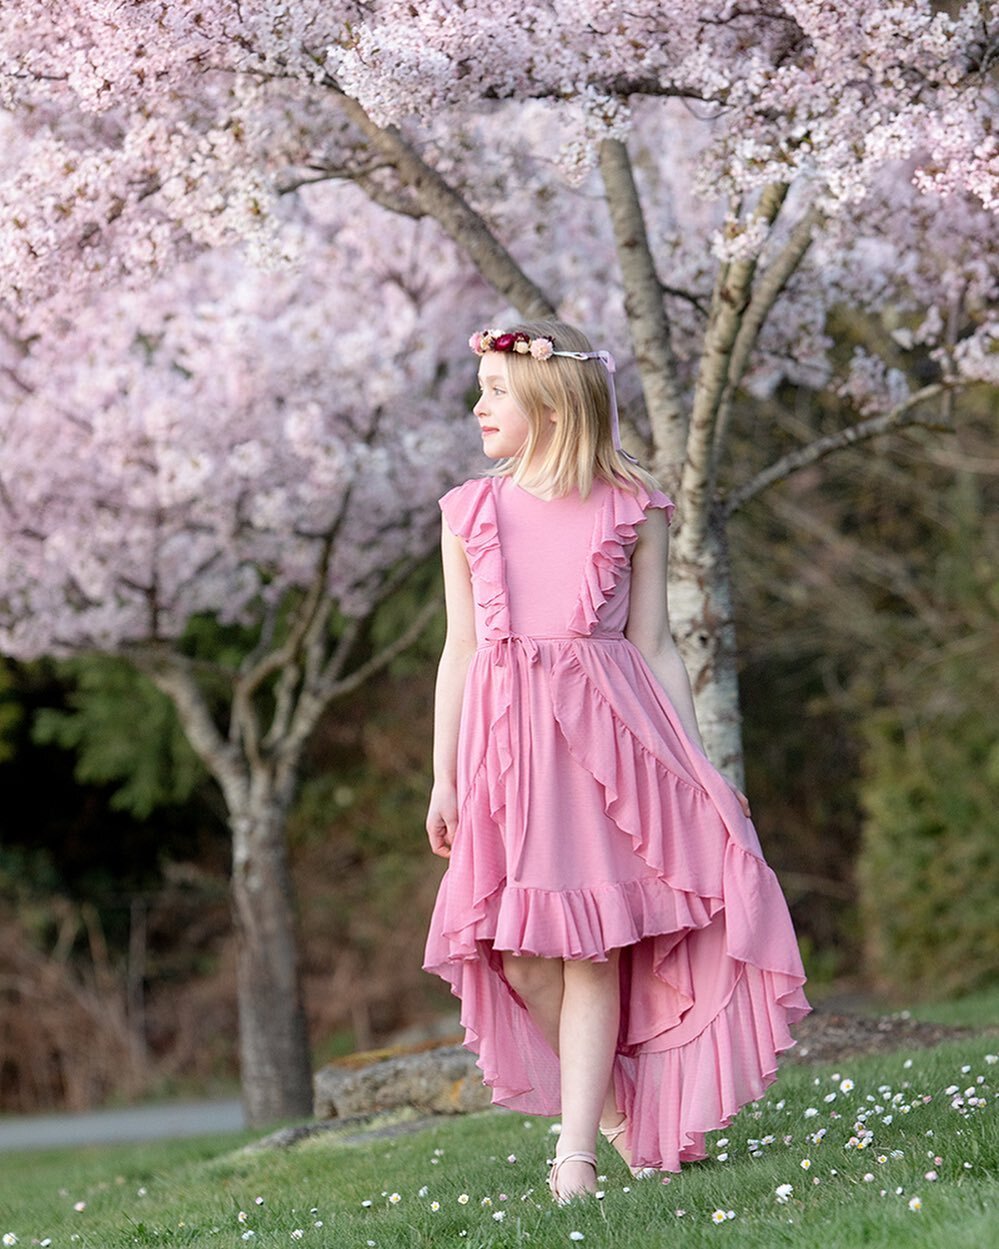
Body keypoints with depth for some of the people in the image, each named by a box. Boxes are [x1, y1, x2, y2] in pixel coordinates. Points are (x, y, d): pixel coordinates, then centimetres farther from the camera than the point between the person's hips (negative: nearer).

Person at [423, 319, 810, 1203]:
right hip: (506, 740, 2)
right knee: (523, 958, -2)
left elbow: (655, 647, 7)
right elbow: (460, 648, 11)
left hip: (605, 731, -2)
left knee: (593, 950, -5)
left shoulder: (632, 510, 4)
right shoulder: (472, 512, 10)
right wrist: (445, 778, 8)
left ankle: (576, 1152, -3)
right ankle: (623, 1111, 18)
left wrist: (694, 763, 3)